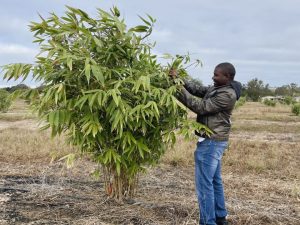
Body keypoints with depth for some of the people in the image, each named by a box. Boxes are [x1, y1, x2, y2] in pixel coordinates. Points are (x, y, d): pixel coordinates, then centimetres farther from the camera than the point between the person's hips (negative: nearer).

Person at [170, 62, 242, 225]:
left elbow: (201, 107, -20)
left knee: (204, 184, -6)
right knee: (215, 181, 18)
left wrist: (180, 91, -19)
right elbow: (198, 88, 6)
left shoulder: (227, 95, -20)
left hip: (211, 142, -11)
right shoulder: (217, 89, 11)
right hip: (214, 141, 11)